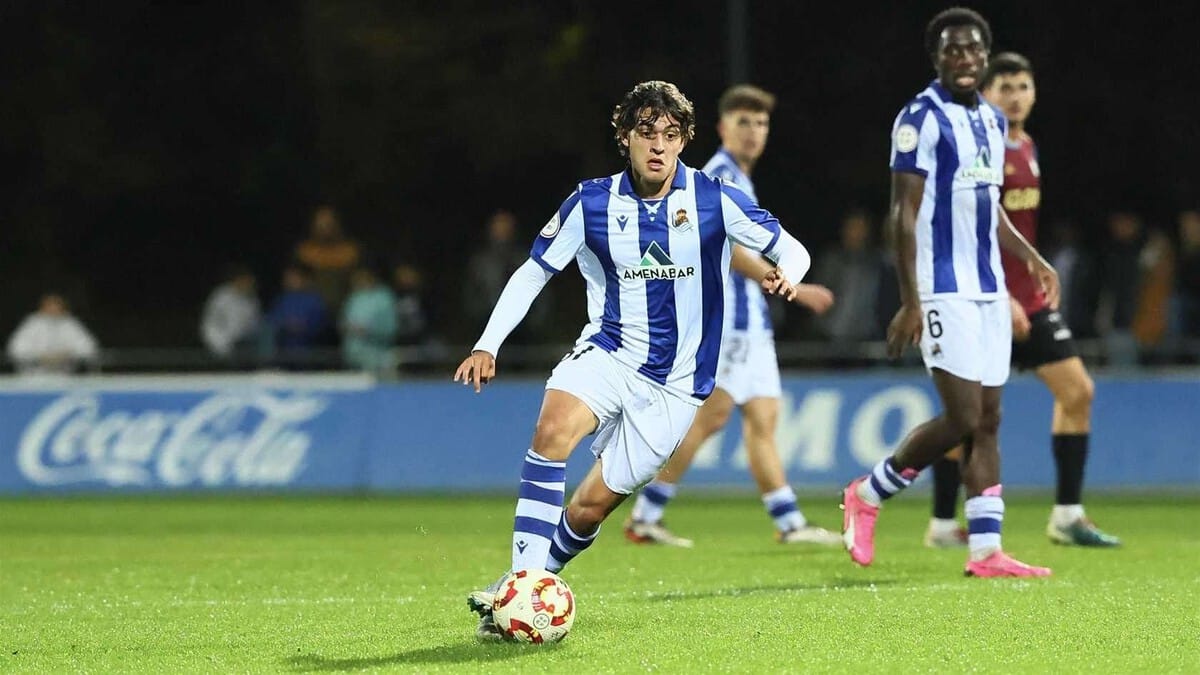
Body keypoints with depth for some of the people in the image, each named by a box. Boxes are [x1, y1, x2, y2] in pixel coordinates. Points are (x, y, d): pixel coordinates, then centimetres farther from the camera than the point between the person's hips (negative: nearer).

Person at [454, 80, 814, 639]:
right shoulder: (591, 204, -3)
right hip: (607, 353, 0)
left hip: (674, 383, 0)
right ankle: (522, 586, -31)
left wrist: (787, 273, -27)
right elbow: (533, 272, 6)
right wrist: (487, 345, -4)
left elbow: (791, 250, -2)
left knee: (591, 505, -3)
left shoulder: (714, 200, -7)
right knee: (553, 429, -31)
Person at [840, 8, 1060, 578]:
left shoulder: (993, 121, 15)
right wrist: (910, 302, -17)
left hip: (989, 290, 8)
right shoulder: (921, 118, -9)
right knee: (962, 417, -11)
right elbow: (903, 214, -12)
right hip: (943, 291, -8)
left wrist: (1031, 258, 11)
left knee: (988, 420, 4)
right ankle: (867, 495, 8)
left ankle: (985, 551, 4)